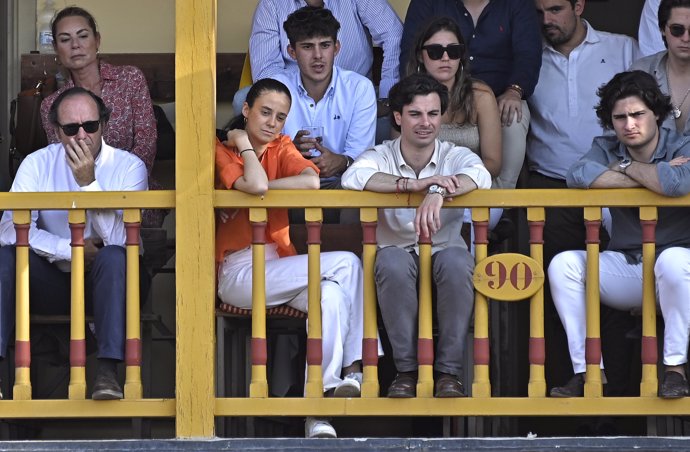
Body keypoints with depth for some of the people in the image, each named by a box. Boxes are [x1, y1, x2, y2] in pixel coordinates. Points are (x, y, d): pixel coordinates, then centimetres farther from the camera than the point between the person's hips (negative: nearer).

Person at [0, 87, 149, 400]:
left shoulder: (129, 167, -7)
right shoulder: (38, 164, -1)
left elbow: (119, 240, -21)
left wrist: (88, 183, -27)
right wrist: (70, 250, -21)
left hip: (106, 282, -2)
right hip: (54, 285, 2)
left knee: (113, 257, -35)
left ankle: (107, 372, -40)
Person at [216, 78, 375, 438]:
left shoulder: (281, 148, 14)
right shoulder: (222, 151, 1)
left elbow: (312, 181, -9)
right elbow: (257, 185, -21)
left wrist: (256, 188, -11)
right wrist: (243, 142, -6)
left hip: (278, 266, 5)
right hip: (238, 273, -5)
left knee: (332, 294, -28)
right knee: (346, 264, -21)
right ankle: (354, 365, -17)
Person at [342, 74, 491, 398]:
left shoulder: (455, 156, 1)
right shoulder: (381, 157, 0)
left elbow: (479, 176, -23)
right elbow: (352, 177, -24)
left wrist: (438, 192, -43)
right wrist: (413, 184, -34)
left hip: (443, 253, 0)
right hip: (399, 257, 0)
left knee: (455, 258, -34)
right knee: (392, 259, -35)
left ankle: (449, 372, -25)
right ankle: (406, 370, -23)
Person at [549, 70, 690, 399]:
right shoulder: (606, 149, 5)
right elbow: (578, 176, -19)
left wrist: (626, 167, -15)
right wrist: (652, 177, -19)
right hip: (624, 267, 4)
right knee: (563, 264, -17)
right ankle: (586, 370, -16)